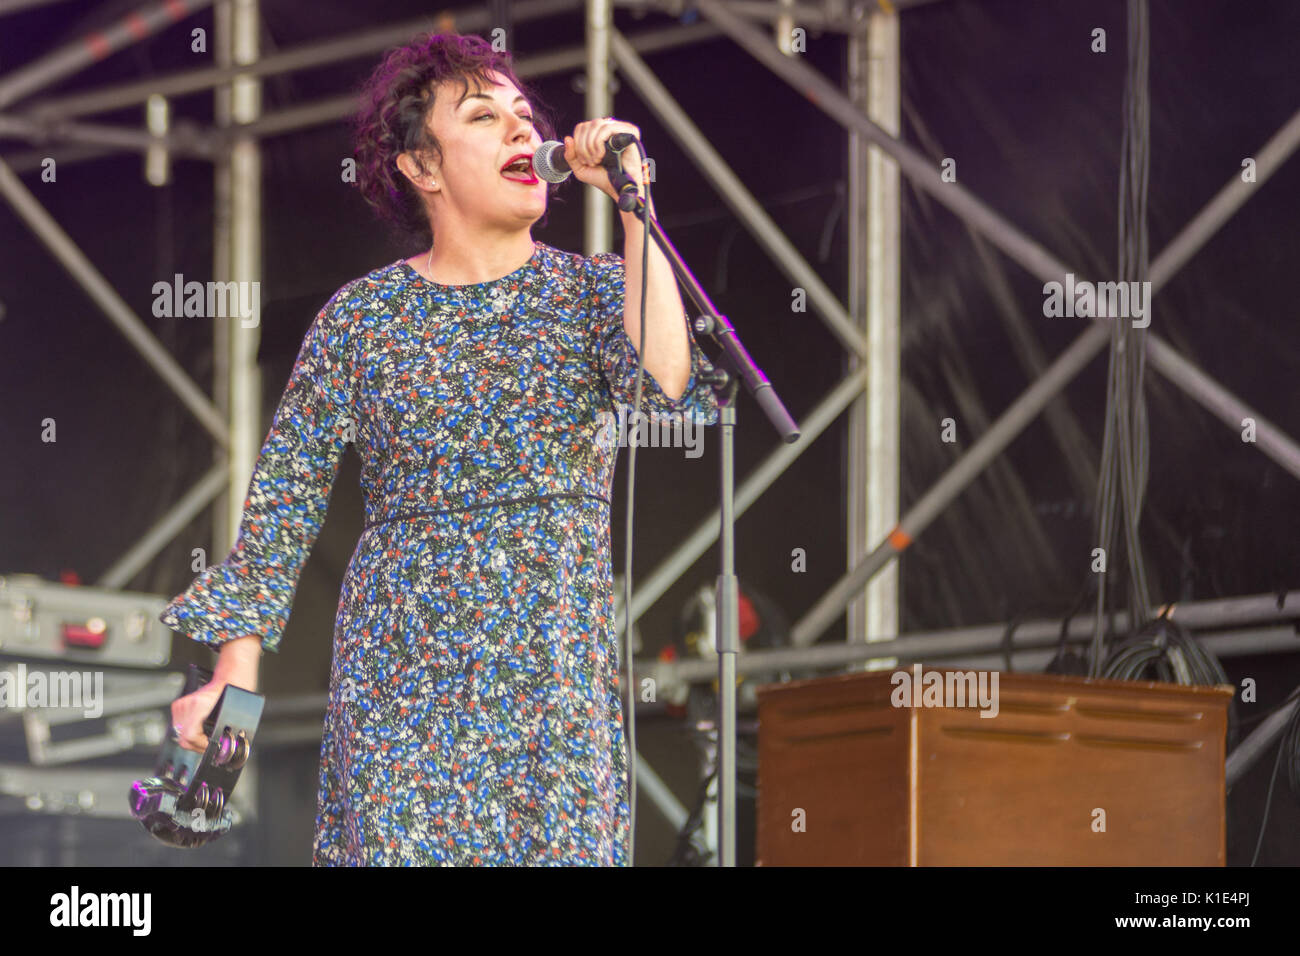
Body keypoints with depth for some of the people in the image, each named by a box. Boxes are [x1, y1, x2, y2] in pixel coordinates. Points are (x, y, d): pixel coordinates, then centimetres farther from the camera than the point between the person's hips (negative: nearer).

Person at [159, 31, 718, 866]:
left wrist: (633, 202, -13)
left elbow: (666, 387, -15)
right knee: (399, 844, -7)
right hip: (402, 670, -1)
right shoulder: (361, 319, 5)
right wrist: (237, 665, 0)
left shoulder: (593, 289, 6)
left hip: (559, 667, 1)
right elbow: (283, 500, 8)